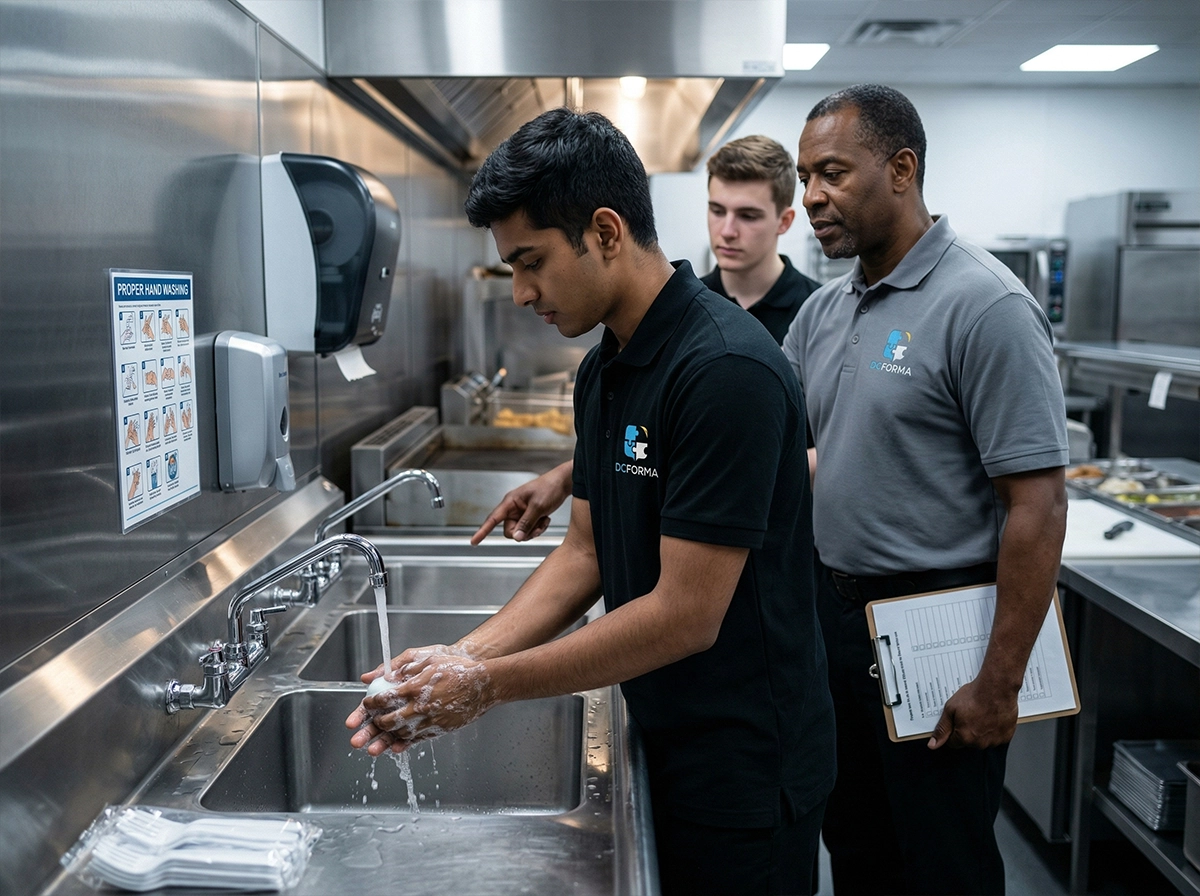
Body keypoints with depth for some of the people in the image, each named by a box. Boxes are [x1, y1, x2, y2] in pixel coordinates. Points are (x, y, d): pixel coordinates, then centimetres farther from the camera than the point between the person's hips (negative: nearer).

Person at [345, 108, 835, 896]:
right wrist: (466, 656, -6)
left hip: (744, 762, -7)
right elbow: (585, 552, 6)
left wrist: (490, 684, -19)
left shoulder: (726, 370, -25)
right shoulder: (604, 371, 4)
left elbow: (685, 615, -26)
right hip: (663, 740, 8)